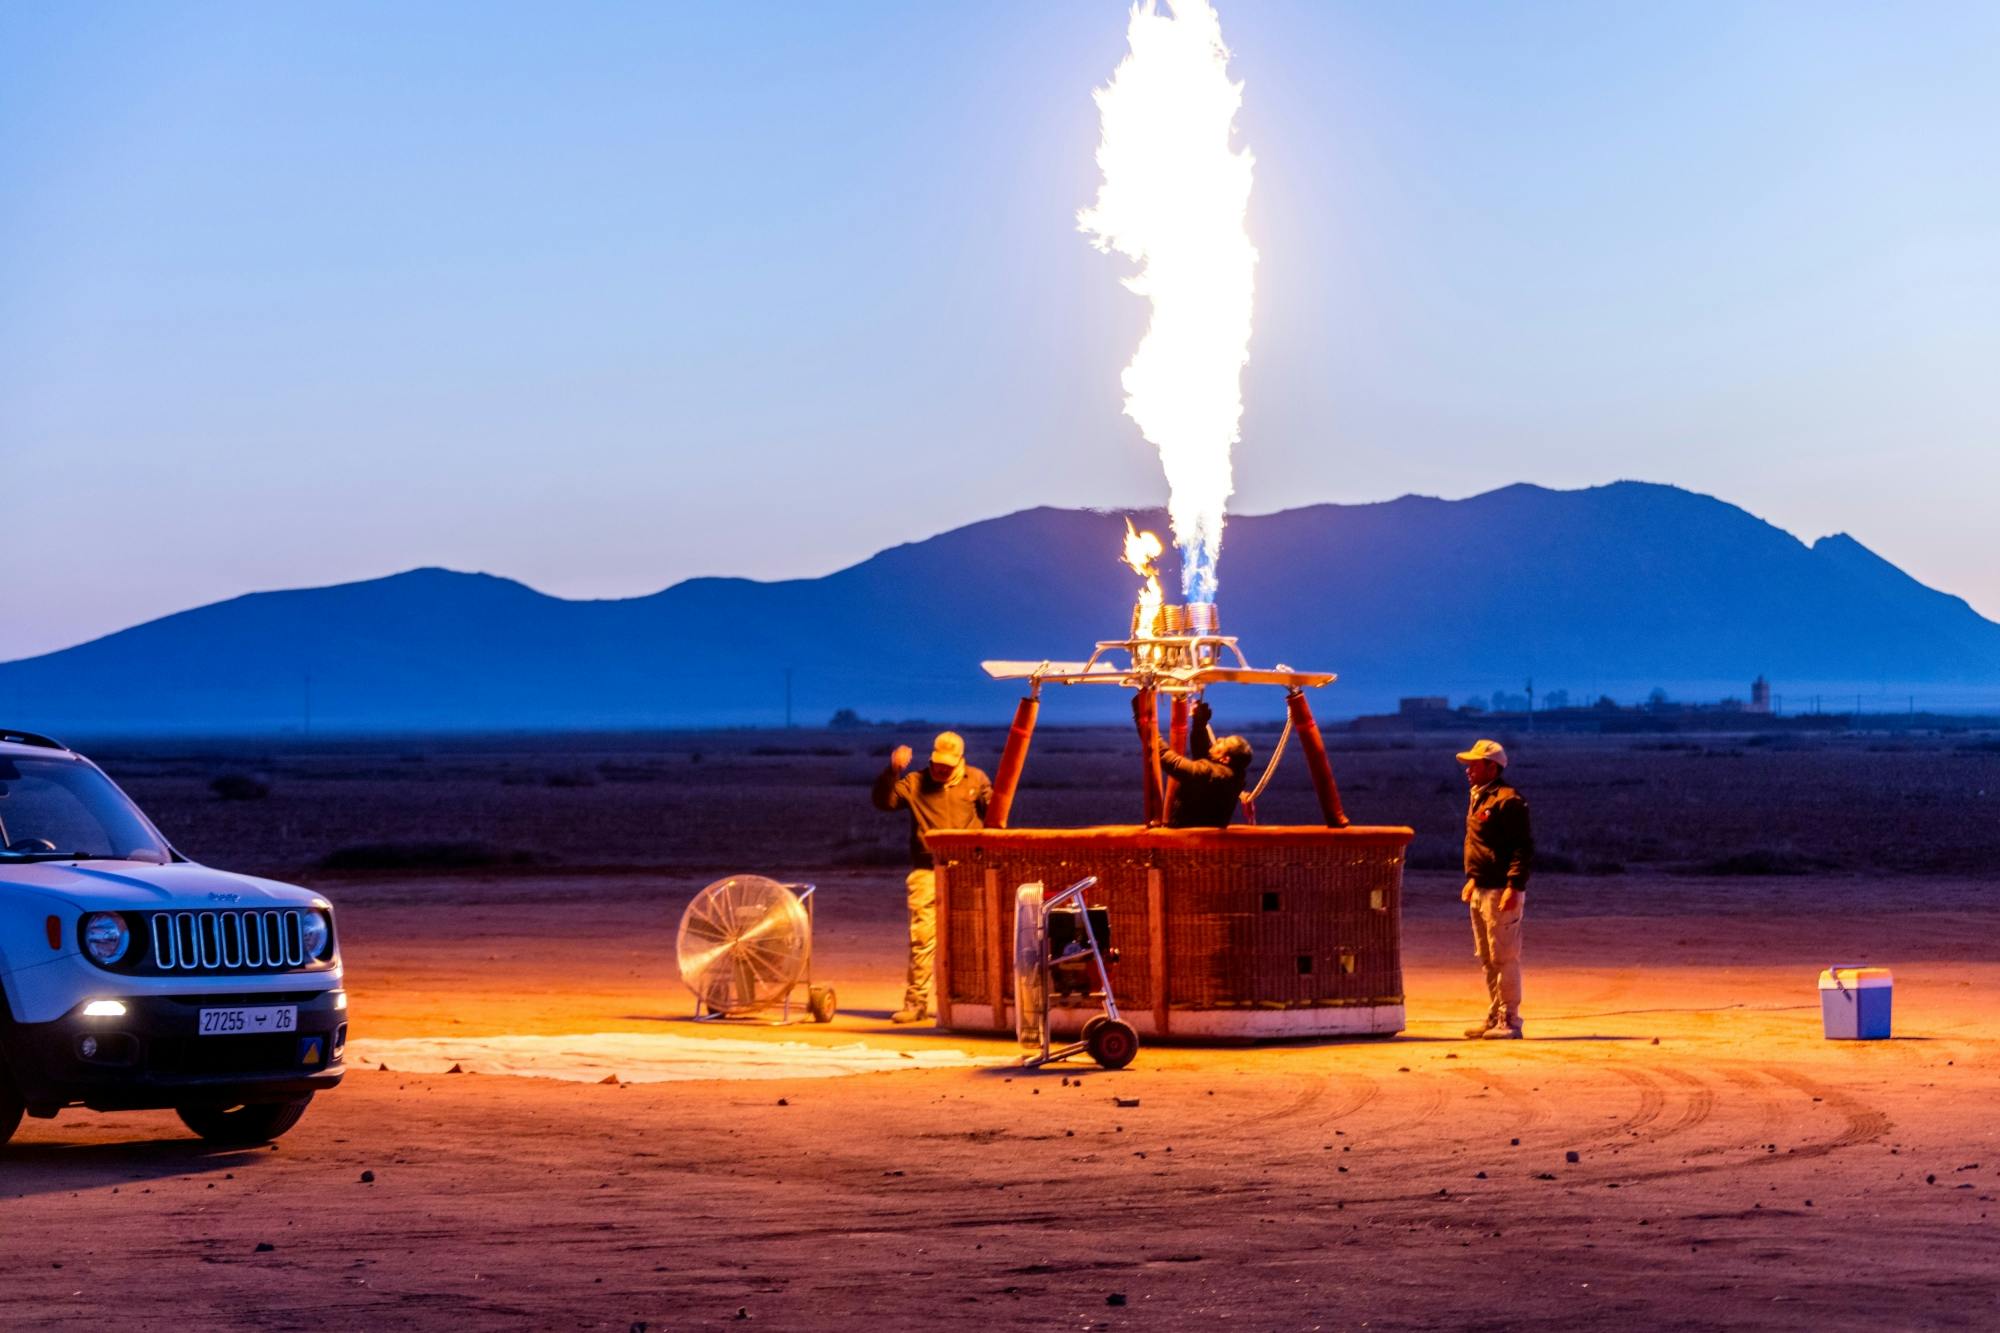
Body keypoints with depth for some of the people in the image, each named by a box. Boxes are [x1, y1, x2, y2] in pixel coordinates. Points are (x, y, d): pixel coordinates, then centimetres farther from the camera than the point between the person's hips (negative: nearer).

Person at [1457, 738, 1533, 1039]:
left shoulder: (1508, 800, -14)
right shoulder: (1479, 798, 17)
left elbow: (1524, 848, -18)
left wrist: (1514, 887, -24)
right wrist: (1473, 878, 23)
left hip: (1502, 892, -10)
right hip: (1481, 890, 10)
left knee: (1504, 957, -8)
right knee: (1487, 959, 14)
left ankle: (1509, 1020, -4)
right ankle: (1494, 1018, 22)